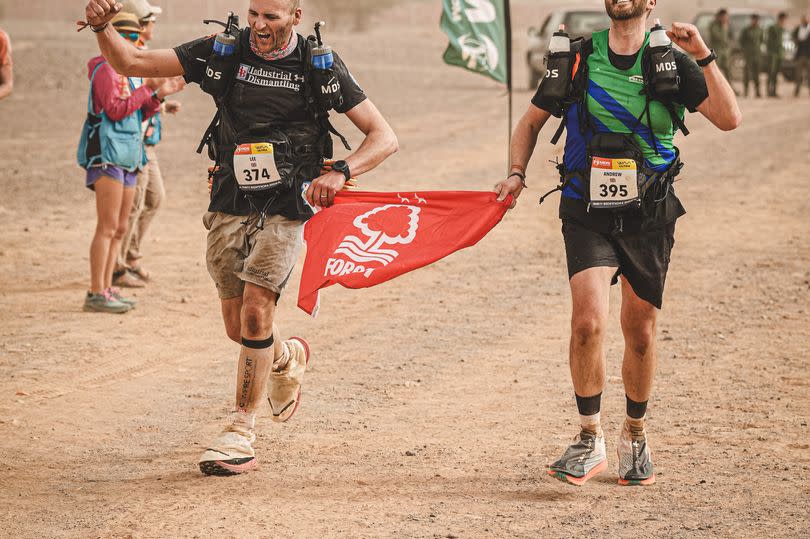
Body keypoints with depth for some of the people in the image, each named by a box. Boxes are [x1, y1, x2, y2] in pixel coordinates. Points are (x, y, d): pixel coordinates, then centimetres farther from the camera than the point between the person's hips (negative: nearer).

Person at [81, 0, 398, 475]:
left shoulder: (320, 66, -6)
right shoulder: (222, 52, -1)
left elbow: (384, 138, -7)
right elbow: (131, 63, 0)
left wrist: (340, 172, -24)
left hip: (286, 207, -3)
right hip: (230, 204, 3)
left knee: (255, 311, -18)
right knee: (238, 327, 9)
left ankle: (242, 434, -8)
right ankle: (289, 359, 44)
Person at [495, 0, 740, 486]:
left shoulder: (670, 62, -1)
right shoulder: (577, 59, 2)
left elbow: (729, 118, -11)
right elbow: (532, 121, 15)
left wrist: (704, 56, -19)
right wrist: (518, 172, -1)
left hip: (648, 217, 1)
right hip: (587, 214, 0)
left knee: (640, 333, 8)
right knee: (589, 322, -18)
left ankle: (635, 434, 30)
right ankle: (590, 440, -4)